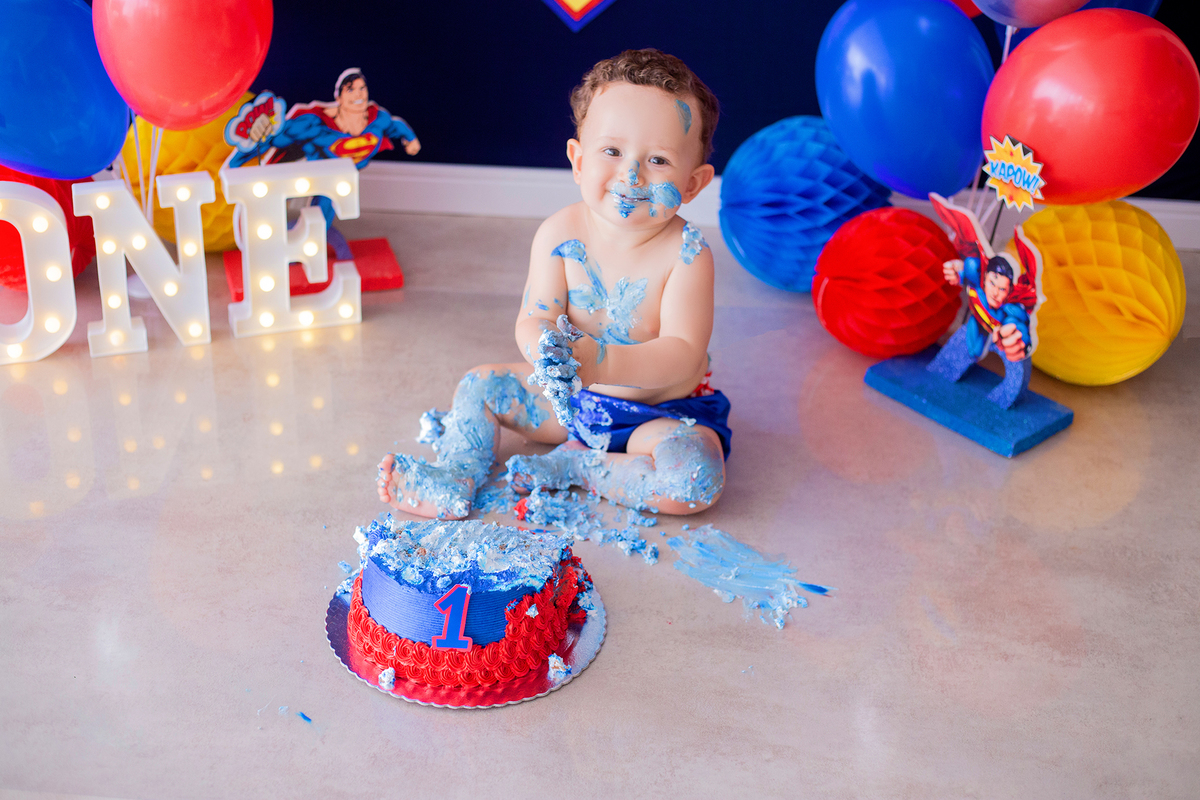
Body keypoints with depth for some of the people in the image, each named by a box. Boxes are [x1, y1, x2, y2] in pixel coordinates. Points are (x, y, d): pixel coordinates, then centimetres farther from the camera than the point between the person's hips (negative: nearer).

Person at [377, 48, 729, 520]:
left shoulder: (686, 254, -24)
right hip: (571, 397, 4)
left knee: (697, 481, -30)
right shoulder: (560, 235, -13)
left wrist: (601, 362, -48)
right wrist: (546, 350, -40)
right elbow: (533, 319, -14)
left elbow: (683, 354, -31)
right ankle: (454, 479, -2)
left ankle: (571, 465, -13)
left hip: (663, 410, -4)